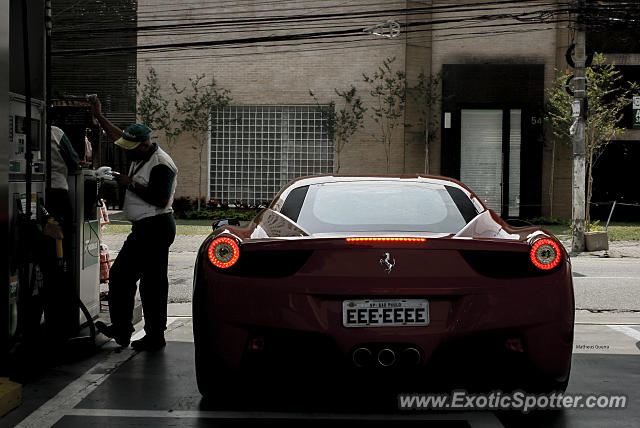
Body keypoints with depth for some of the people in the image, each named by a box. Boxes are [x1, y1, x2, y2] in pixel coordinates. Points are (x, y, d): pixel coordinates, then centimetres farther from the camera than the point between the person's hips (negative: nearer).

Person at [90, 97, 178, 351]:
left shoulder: (161, 164, -17)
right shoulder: (140, 156, 13)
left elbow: (161, 199, -27)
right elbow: (118, 137, 31)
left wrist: (131, 184, -18)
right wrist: (99, 116, 33)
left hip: (155, 228, -11)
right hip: (142, 229, 11)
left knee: (152, 283, -6)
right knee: (119, 275, 13)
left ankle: (155, 338, 2)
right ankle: (121, 329, 21)